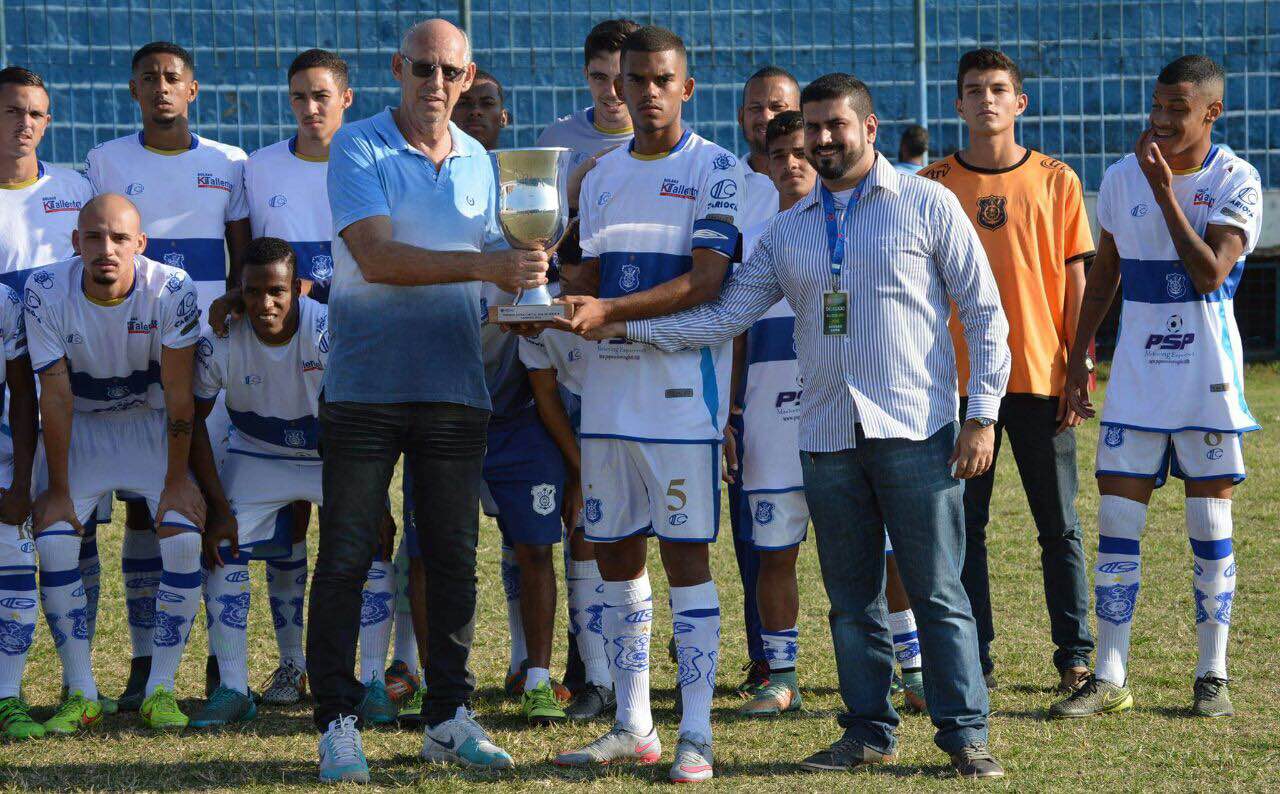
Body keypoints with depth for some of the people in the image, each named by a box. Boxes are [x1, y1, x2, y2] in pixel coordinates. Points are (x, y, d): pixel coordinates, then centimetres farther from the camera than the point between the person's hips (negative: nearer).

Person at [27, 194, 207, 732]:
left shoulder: (171, 290, -24)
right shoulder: (47, 292, -21)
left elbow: (178, 394, -17)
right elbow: (56, 396, -16)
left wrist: (177, 480, -15)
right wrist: (58, 489, -13)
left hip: (154, 425, -1)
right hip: (80, 427, 1)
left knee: (182, 541, -18)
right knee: (54, 543, -16)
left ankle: (160, 690, -6)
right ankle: (80, 694, -5)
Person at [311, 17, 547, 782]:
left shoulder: (479, 161, 13)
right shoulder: (358, 148, -4)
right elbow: (376, 257, -17)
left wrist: (525, 272, 1)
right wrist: (485, 268, -25)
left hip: (455, 388, 5)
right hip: (366, 386, -4)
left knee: (455, 558, 7)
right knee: (347, 558, -2)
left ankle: (450, 717, 15)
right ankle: (338, 720, 3)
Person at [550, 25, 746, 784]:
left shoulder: (715, 169, -4)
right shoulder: (603, 176, 15)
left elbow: (705, 282, -14)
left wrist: (610, 310, -23)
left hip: (682, 386, -6)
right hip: (609, 382, 6)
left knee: (687, 552, -6)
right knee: (616, 551, 8)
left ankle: (697, 736, -3)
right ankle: (634, 727, 17)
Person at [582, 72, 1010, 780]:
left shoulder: (926, 205, 3)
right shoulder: (788, 230, 14)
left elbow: (983, 312, 2)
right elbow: (726, 316, 11)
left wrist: (982, 416, -5)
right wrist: (624, 325, 0)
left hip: (916, 430, -4)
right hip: (827, 435, 4)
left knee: (937, 591, -4)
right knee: (851, 599, 8)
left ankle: (965, 732, 2)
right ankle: (868, 730, 17)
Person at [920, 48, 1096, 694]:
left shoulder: (1055, 181, 3)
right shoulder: (932, 183, 4)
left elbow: (1075, 283, 3)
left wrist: (1079, 373, -2)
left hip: (1039, 376, -1)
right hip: (957, 378, 1)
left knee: (1059, 526, 4)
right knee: (963, 527, 4)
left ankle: (1074, 656, 12)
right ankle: (973, 659, 12)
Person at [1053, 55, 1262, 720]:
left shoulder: (1235, 181, -7)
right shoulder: (1122, 177, 5)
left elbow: (1210, 273, -20)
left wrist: (1165, 191, -22)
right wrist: (1078, 355, 12)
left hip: (1207, 372, -3)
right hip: (1136, 370, 3)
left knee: (1210, 524, 3)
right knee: (1116, 520, -2)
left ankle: (1212, 675, 12)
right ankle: (1110, 677, 2)